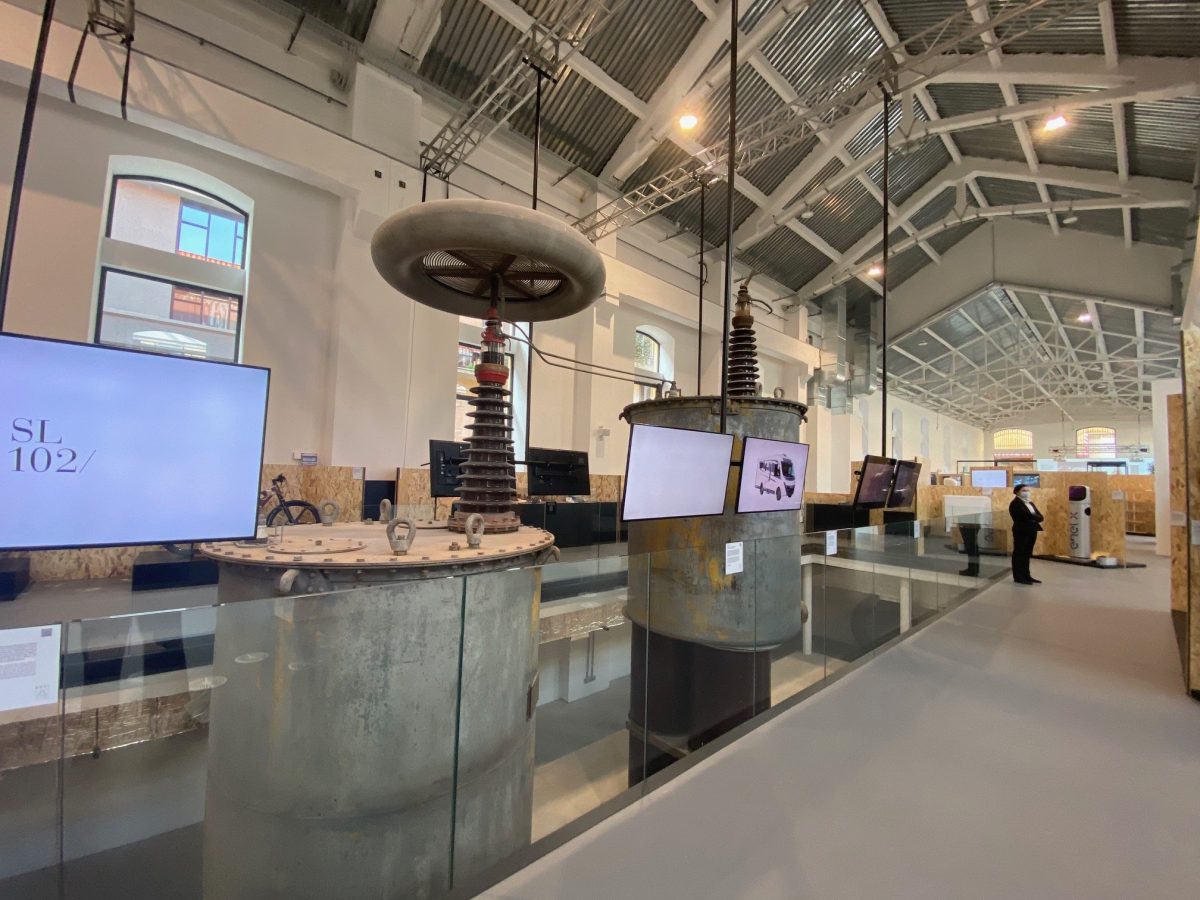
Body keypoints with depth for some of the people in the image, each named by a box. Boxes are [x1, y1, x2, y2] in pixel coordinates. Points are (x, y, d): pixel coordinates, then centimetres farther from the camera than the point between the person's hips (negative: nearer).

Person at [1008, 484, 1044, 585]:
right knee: (1019, 554, -2)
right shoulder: (1016, 503, -10)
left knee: (1027, 554, 12)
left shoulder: (1030, 502, 16)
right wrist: (1036, 517, -8)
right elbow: (1026, 515, -22)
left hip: (1031, 531, 8)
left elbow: (1040, 516, 7)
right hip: (1021, 531, -8)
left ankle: (1026, 575, 19)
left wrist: (1033, 518, -12)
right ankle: (1018, 577, 2)